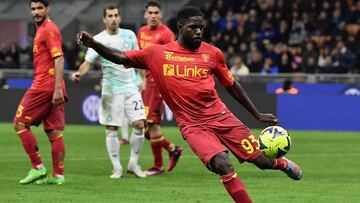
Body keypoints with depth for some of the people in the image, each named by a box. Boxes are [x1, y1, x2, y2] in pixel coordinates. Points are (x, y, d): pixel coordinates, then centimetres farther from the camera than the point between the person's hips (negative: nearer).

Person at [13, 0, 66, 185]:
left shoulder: (49, 30, -10)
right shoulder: (42, 29, 19)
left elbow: (59, 59, -19)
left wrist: (57, 89, -25)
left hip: (44, 86, -9)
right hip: (52, 89, 9)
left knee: (20, 123, -3)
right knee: (54, 131, 6)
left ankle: (38, 168, -4)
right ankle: (58, 175, 5)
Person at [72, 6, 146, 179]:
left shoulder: (129, 35, 6)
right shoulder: (98, 40, -4)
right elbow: (88, 62, -10)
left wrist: (143, 79, 12)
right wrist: (79, 73, -30)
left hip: (132, 87, 2)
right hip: (111, 91, -2)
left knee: (139, 125, -6)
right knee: (111, 130, -2)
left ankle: (133, 163, 11)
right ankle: (117, 167, 9)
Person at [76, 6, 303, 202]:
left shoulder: (213, 53, 3)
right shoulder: (157, 54, -1)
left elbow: (231, 85, 14)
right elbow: (121, 57, -4)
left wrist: (258, 114, 17)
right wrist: (93, 44, -21)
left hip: (221, 117, 2)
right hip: (193, 126, -2)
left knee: (262, 160, 3)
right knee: (223, 165, -26)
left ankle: (282, 163, 39)